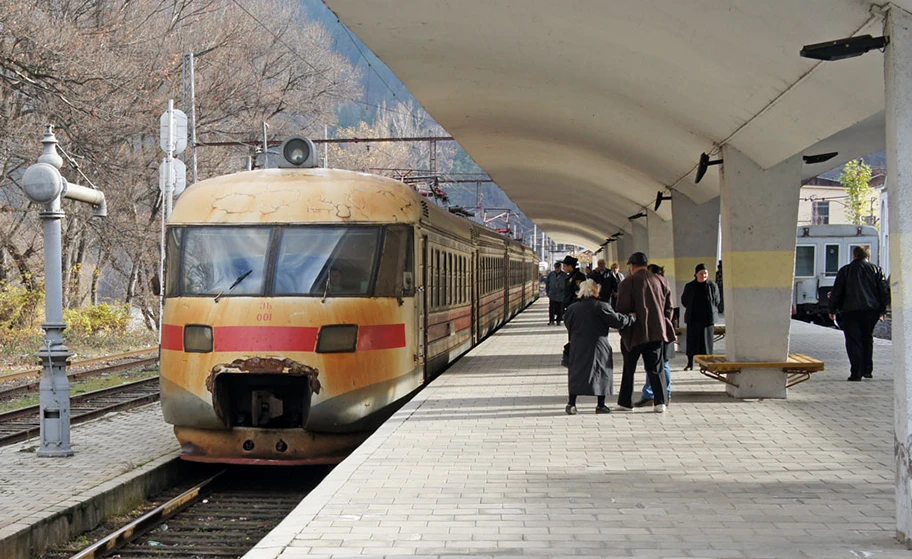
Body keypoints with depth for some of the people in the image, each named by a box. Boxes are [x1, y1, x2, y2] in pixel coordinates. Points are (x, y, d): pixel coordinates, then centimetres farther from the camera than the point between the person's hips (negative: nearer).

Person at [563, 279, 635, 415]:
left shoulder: (572, 308, 4)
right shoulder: (601, 306, -10)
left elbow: (568, 325, 13)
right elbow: (618, 321, -9)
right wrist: (631, 317, 7)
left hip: (577, 347, 4)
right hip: (597, 347, -3)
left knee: (576, 373, 7)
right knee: (601, 373, 8)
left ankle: (571, 404, -2)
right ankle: (601, 405, 11)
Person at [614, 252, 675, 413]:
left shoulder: (627, 283, -8)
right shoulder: (661, 281, 5)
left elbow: (621, 309, -9)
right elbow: (668, 307, 8)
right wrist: (664, 325, 18)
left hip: (635, 333, -3)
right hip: (657, 332, 3)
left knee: (629, 369, 9)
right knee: (655, 368, 8)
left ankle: (626, 402, 14)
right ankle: (660, 402, 0)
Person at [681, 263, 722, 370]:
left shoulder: (712, 286, 1)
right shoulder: (689, 286, 5)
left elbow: (717, 301, 9)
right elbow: (684, 301, 14)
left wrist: (710, 311, 4)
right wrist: (692, 309, 7)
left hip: (707, 318, -1)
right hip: (693, 318, 1)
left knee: (706, 340, -1)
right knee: (692, 340, 3)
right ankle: (690, 364, 10)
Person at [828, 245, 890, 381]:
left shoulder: (845, 270, 6)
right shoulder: (876, 269, 9)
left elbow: (836, 291, 3)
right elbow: (884, 290, 6)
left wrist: (832, 309, 11)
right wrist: (883, 309, 13)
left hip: (850, 310, -2)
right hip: (872, 310, 2)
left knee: (853, 341, -1)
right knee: (867, 339, 17)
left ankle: (857, 373, -7)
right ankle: (867, 369, 15)